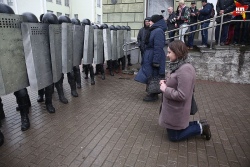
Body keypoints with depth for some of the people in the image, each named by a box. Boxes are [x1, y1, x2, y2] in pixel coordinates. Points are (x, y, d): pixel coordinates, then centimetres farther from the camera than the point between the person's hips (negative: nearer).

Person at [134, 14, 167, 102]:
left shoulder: (158, 31, -18)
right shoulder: (154, 30, 13)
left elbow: (158, 48, -24)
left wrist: (156, 61, -26)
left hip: (154, 58, -10)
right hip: (150, 57, 10)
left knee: (153, 76, 0)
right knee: (151, 76, 17)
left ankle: (154, 95, 14)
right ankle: (153, 92, 31)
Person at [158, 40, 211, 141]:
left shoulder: (185, 70, -28)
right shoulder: (178, 66, 2)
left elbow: (182, 95, -30)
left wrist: (165, 89, -21)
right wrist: (166, 83, 1)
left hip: (176, 112, -10)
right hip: (172, 109, 10)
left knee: (174, 137, 10)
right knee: (176, 131, 25)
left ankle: (200, 128, 16)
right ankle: (199, 125, 26)